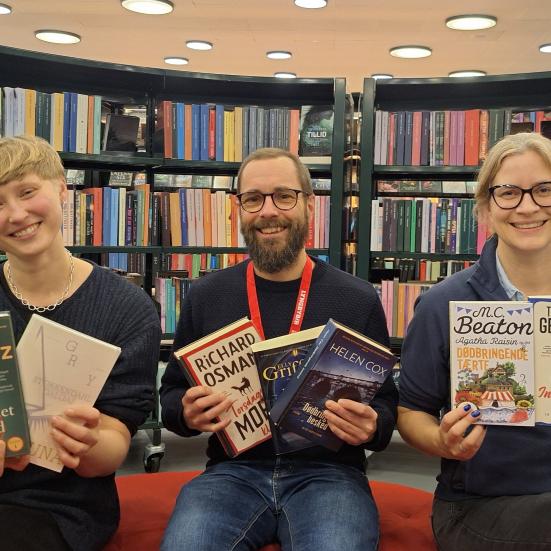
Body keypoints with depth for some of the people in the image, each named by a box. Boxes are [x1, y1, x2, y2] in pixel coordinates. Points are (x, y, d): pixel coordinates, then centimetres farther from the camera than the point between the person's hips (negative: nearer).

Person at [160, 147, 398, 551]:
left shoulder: (359, 299, 1)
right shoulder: (205, 296, 7)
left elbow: (388, 404, 7)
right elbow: (171, 393, 14)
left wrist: (371, 428, -16)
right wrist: (187, 414, -10)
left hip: (327, 471, -1)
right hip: (233, 470, 1)